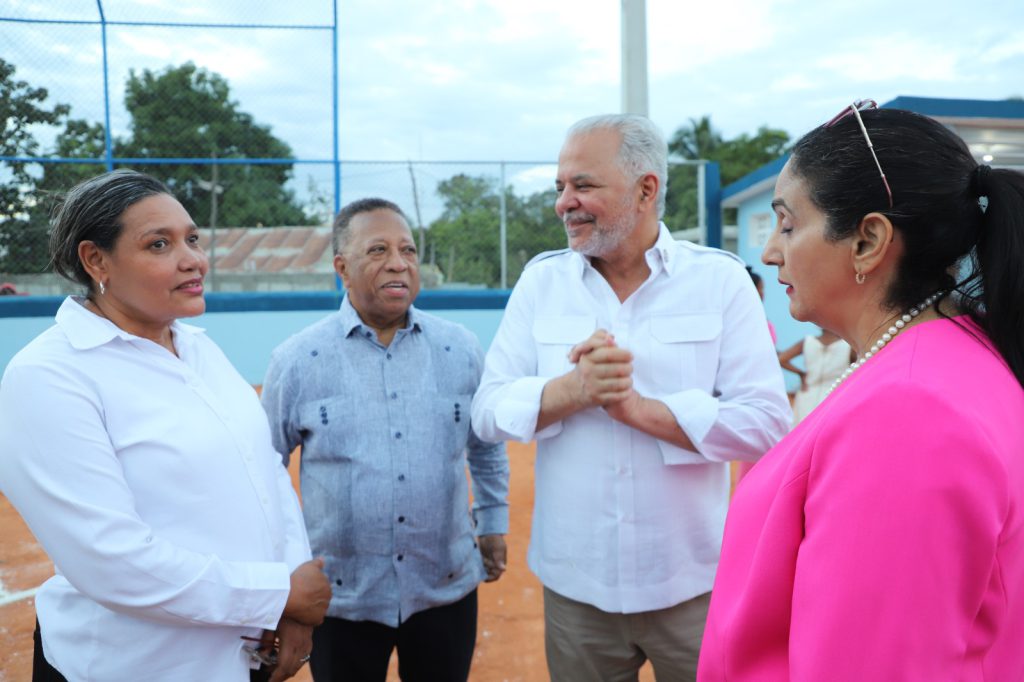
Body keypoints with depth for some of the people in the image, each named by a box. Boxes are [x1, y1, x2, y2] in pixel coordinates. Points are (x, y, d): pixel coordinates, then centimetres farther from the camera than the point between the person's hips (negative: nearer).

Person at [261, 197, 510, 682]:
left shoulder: (461, 349, -2)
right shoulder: (296, 360, -8)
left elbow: (487, 447, 12)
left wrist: (493, 523, 13)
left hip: (447, 590, 2)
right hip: (340, 597, -1)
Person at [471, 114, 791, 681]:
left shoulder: (720, 278, -5)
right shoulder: (542, 279, 1)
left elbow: (767, 423, -12)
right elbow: (488, 412, -4)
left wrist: (639, 407, -20)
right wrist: (574, 389, -21)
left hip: (694, 584, -1)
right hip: (574, 586, 2)